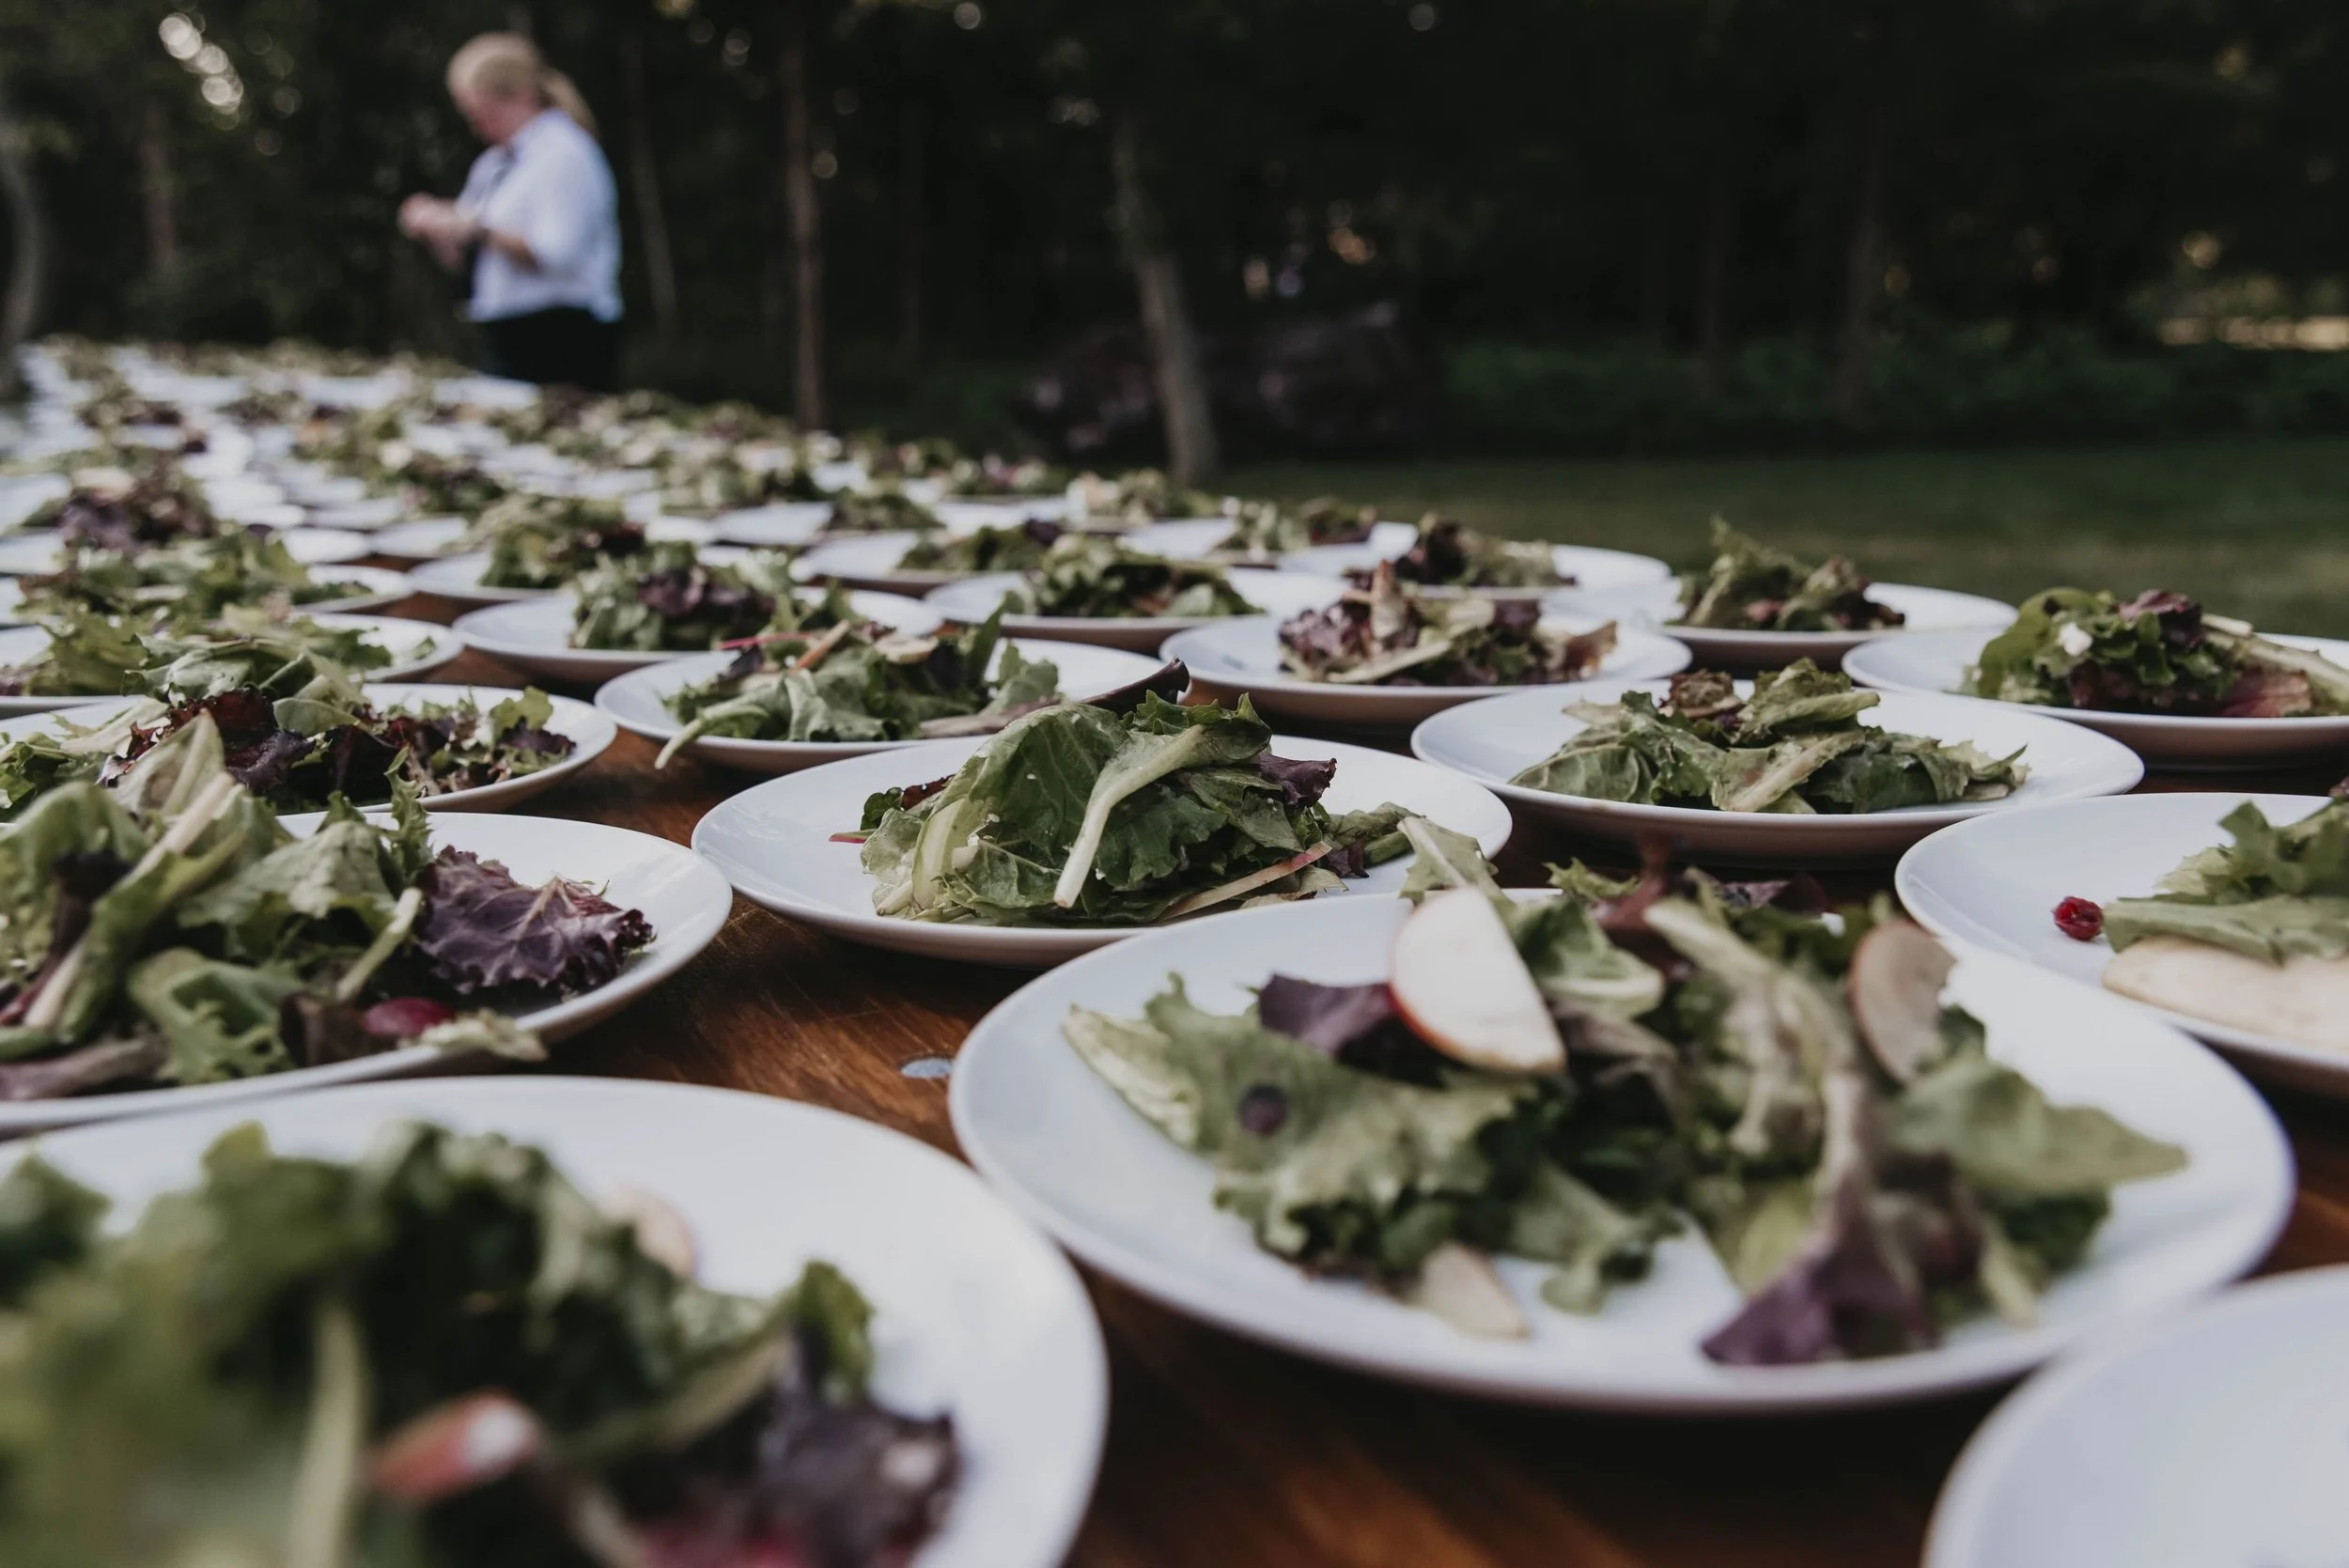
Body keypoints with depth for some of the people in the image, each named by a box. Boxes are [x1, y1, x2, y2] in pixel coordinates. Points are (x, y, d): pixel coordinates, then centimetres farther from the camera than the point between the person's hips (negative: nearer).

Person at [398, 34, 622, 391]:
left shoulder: (563, 154, -9)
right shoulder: (493, 164, 18)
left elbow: (556, 255, -22)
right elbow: (458, 258, 24)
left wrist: (478, 229, -19)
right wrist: (433, 230, 3)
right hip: (504, 341, 9)